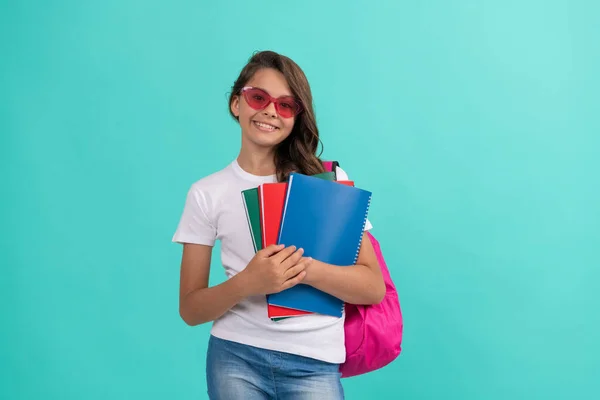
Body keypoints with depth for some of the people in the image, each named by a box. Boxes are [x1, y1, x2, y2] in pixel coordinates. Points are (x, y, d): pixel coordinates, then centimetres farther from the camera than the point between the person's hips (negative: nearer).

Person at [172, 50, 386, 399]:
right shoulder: (207, 193, 1)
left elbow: (374, 288, -3)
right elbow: (190, 310, 1)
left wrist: (305, 268, -20)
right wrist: (247, 282, -18)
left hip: (314, 363, 0)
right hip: (235, 357, 1)